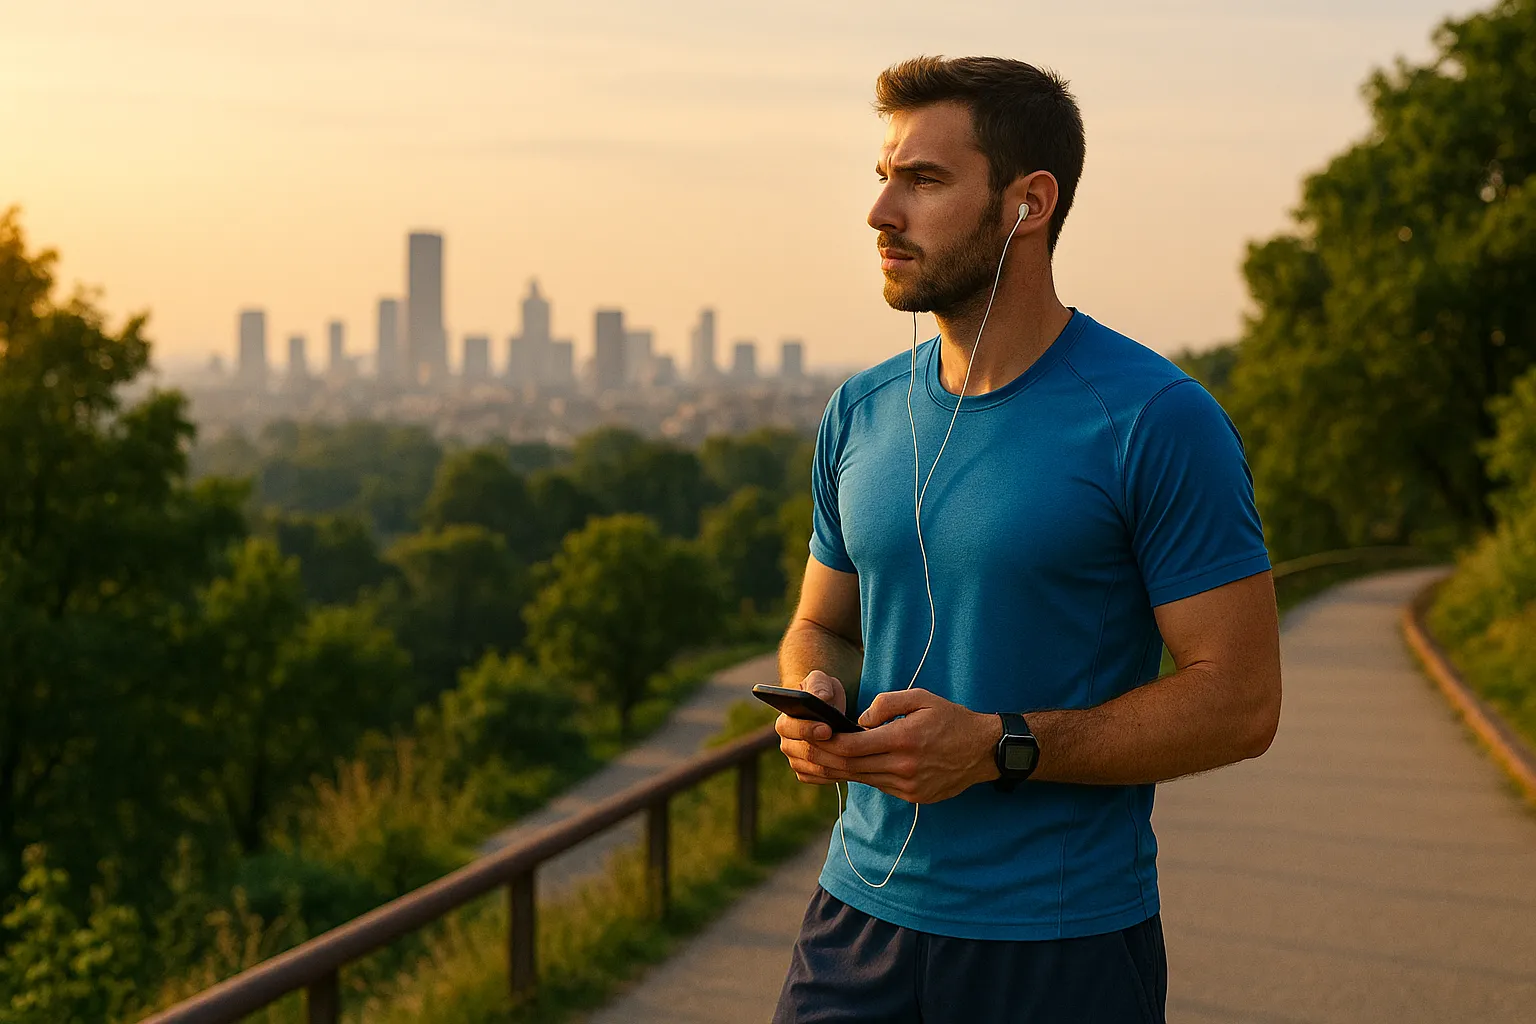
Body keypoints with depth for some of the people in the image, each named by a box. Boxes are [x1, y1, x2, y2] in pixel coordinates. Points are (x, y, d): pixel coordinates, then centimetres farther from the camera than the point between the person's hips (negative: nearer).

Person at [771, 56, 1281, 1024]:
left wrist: (996, 747, -20)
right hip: (861, 913, 4)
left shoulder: (1158, 421, -11)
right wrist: (815, 696, -6)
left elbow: (1239, 700, -12)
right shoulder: (861, 413, 6)